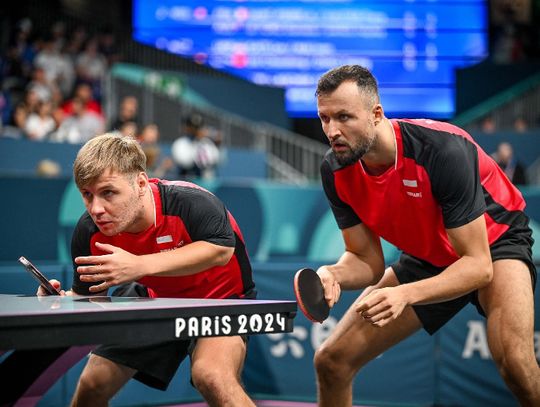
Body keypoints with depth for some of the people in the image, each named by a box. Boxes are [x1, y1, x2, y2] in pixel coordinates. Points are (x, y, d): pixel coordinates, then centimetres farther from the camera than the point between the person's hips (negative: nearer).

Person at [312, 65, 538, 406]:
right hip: (426, 258, 5)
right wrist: (333, 274, -31)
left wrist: (405, 293, -45)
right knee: (331, 362, -2)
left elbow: (478, 265, -32)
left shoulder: (443, 150, -35)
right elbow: (367, 260, -8)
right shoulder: (335, 170, -17)